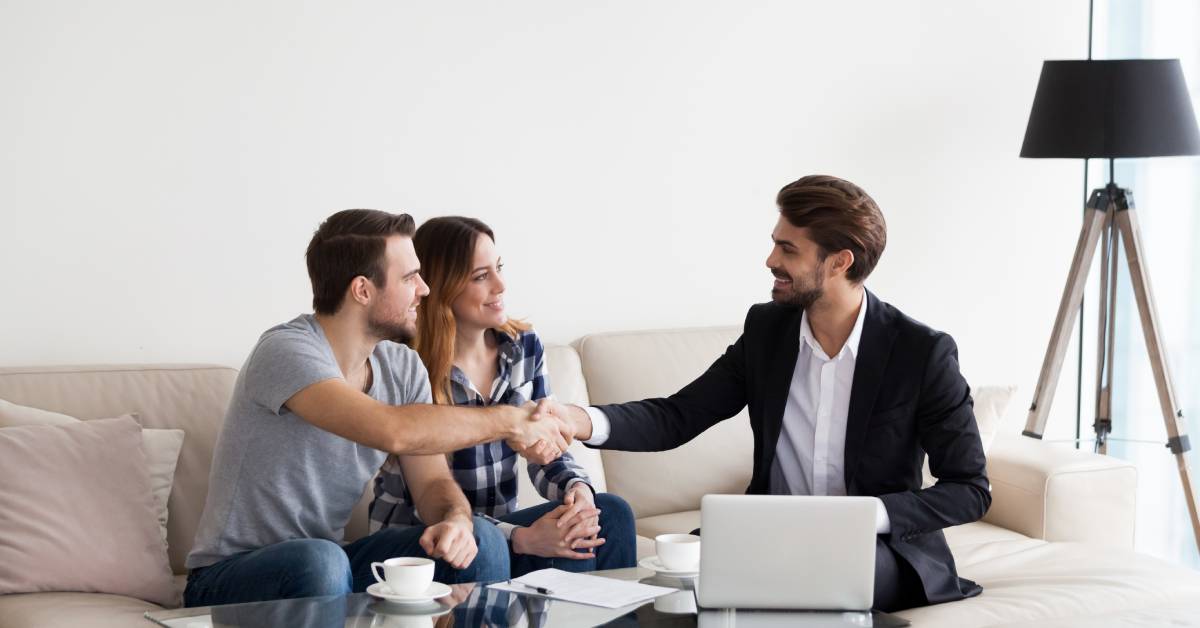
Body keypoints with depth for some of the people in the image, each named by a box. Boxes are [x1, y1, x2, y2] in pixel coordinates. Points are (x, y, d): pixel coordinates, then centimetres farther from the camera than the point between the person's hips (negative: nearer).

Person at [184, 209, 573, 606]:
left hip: (331, 564, 6)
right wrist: (507, 421, -23)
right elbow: (392, 431, -36)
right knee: (319, 561, -38)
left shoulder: (403, 367, 2)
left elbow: (433, 482, 2)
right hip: (227, 578, -6)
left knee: (480, 541, -14)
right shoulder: (287, 352, -22)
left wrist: (456, 518, -23)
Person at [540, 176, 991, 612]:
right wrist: (584, 421, -21)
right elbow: (676, 417, -2)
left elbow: (970, 490, -10)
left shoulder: (923, 352, -13)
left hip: (878, 549, -3)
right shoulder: (766, 329, 1)